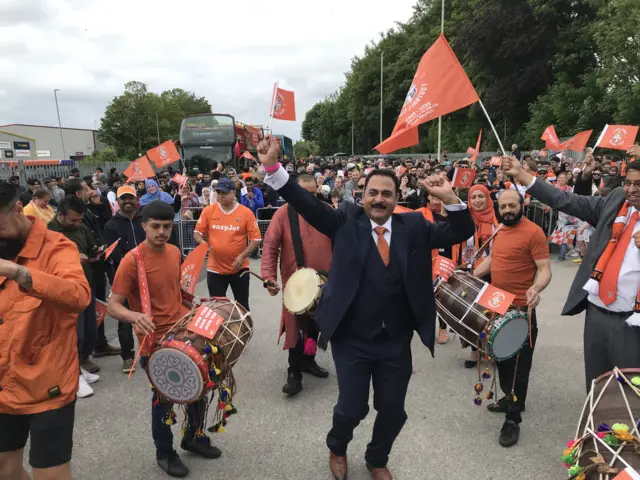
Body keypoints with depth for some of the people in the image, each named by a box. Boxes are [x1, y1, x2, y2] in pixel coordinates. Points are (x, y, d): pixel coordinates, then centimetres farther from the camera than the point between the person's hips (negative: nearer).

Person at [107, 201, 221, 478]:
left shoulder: (174, 252, 2)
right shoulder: (132, 261, -19)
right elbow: (113, 305, -19)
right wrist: (134, 316, -37)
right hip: (154, 342, -6)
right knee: (164, 397, 9)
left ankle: (195, 436, 42)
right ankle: (164, 453, 34)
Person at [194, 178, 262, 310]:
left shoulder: (246, 212, -7)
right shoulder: (208, 211, -2)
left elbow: (256, 239, -6)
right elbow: (198, 233, 6)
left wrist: (242, 256, -17)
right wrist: (203, 243, -16)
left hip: (239, 268, -1)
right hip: (215, 269, 1)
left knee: (242, 305, 12)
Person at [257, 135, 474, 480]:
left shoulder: (414, 227, 1)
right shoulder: (346, 222, -5)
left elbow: (460, 233, -3)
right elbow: (308, 204, -13)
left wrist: (450, 200, -21)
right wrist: (273, 167, -24)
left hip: (397, 343, 3)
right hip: (352, 341, -2)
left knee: (393, 411, 15)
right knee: (352, 409, 7)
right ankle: (337, 448, 44)